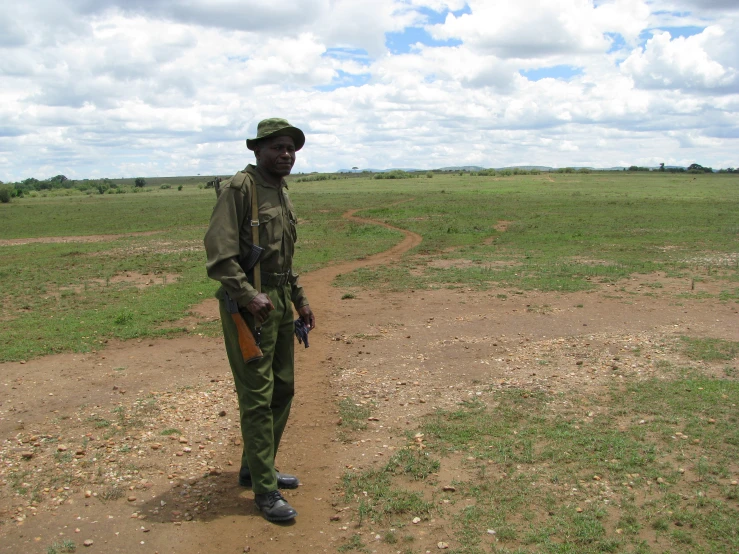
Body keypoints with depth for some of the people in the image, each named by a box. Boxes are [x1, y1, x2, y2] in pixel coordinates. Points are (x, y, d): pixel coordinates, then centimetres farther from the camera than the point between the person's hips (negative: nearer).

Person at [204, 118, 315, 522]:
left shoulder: (282, 193, 14)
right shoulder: (239, 188, -12)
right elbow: (219, 253, -20)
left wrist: (300, 300, 19)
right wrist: (248, 296, -27)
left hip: (280, 302, 9)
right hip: (248, 304, -9)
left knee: (282, 389, 15)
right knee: (257, 397, -3)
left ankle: (253, 468, 32)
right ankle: (264, 489, 8)